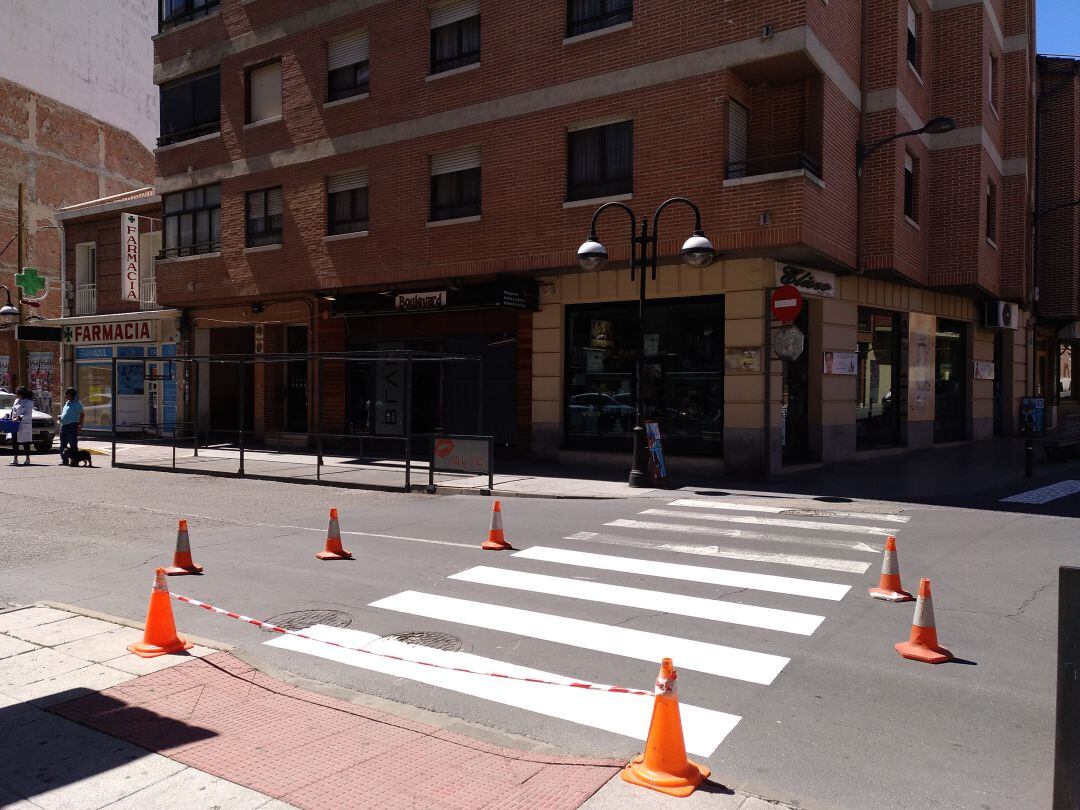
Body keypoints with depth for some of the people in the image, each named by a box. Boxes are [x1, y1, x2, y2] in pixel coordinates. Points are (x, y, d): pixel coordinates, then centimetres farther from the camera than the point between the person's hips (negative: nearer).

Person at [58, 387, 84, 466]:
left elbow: (81, 415, -11)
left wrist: (80, 425, -18)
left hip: (72, 426, -9)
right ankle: (64, 459, 19)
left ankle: (74, 460, -4)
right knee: (63, 444, 11)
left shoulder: (76, 404, -7)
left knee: (73, 444, -7)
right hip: (64, 426, 9)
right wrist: (61, 416, 8)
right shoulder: (67, 403, 19)